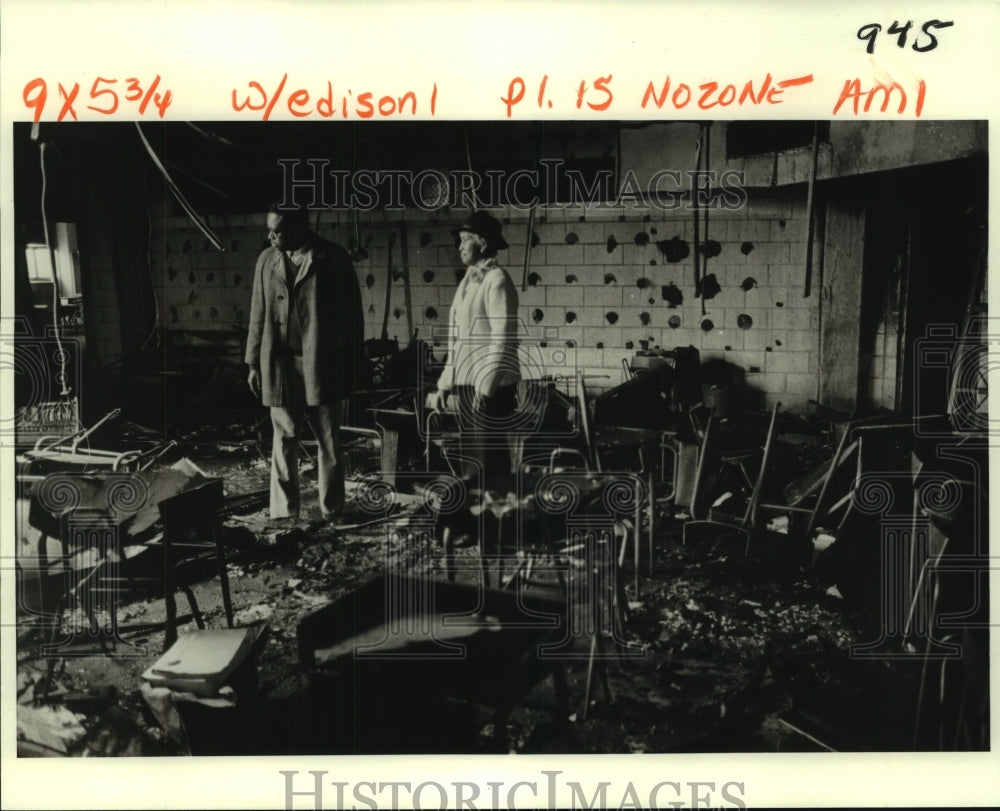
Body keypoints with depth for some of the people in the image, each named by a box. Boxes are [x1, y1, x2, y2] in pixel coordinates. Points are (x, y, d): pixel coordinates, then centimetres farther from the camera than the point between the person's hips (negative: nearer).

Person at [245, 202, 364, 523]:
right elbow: (258, 315, 10)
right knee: (284, 441, 7)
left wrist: (352, 364, -2)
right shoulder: (266, 261, 6)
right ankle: (285, 514, 16)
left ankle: (332, 512, 18)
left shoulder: (334, 259, -4)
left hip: (322, 367, -2)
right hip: (279, 367, 2)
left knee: (330, 443, 6)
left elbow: (351, 314, -2)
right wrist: (253, 363, 8)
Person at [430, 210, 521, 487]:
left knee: (488, 459, -5)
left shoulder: (497, 280, -10)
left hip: (490, 389, -9)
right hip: (466, 385, 9)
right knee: (470, 457, 16)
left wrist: (486, 388, -20)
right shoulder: (467, 281, 16)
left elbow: (503, 339, -17)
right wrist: (445, 384, 14)